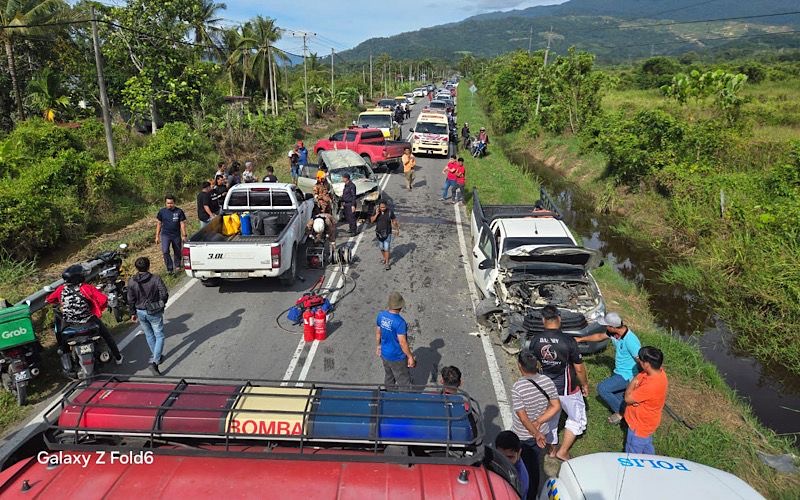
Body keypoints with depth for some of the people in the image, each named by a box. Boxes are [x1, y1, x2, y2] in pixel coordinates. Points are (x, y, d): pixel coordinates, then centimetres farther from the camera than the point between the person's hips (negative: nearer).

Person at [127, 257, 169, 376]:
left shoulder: (131, 282, -7)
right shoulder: (156, 278, -16)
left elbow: (131, 300, -1)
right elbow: (164, 294, -14)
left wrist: (133, 313, 11)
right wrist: (161, 305, 6)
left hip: (140, 312, 3)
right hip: (154, 312, -3)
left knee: (149, 335, 22)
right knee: (159, 336, 5)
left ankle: (155, 356, 37)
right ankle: (154, 362, -9)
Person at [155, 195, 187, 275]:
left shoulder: (179, 211, -4)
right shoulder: (162, 212, 1)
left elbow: (182, 224, -2)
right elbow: (159, 224, 8)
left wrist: (184, 235, -7)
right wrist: (157, 236, 6)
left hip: (176, 235, 0)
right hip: (165, 235, 0)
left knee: (177, 252, 11)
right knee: (165, 251, -16)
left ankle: (177, 265, 35)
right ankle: (170, 268, -5)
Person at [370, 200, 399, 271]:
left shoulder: (390, 211, -14)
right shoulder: (376, 211, -8)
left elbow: (394, 220, -2)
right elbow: (372, 220, -11)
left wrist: (397, 229, 5)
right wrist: (376, 214, -25)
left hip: (387, 233, -3)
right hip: (379, 232, 3)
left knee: (386, 248, -6)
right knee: (381, 247, 17)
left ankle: (387, 264, -1)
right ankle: (383, 257, 44)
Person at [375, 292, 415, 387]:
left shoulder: (381, 315, -10)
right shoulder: (400, 322, -31)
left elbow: (378, 333, 4)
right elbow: (402, 343, -25)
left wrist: (379, 345, 20)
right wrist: (410, 357, -13)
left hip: (384, 354, 7)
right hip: (397, 358, -7)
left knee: (388, 376, 28)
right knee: (404, 382, 13)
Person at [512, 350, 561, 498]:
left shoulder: (518, 387, -28)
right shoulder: (548, 381, -13)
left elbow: (523, 416, -26)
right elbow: (556, 406, -8)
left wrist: (536, 434, -18)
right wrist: (539, 422, -12)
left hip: (522, 437, -5)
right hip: (542, 433, 5)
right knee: (535, 466, 24)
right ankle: (533, 495, 40)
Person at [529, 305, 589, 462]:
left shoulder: (535, 340, -13)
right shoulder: (568, 341, -23)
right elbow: (579, 368, -14)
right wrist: (584, 384, 5)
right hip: (566, 389, -3)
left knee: (549, 418, 23)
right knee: (577, 418, 20)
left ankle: (552, 450, 39)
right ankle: (563, 451, 21)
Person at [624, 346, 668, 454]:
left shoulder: (651, 385, -39)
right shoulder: (658, 371, -13)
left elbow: (628, 398, -27)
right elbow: (637, 378, 0)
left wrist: (633, 382, -14)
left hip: (640, 425, -8)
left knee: (632, 456, 12)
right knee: (647, 447, 32)